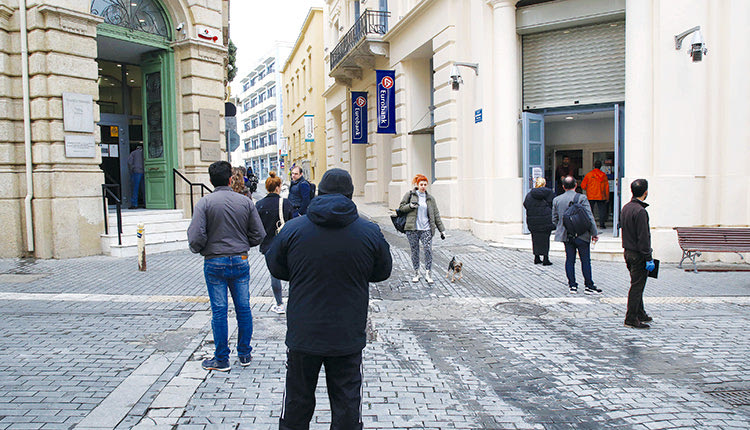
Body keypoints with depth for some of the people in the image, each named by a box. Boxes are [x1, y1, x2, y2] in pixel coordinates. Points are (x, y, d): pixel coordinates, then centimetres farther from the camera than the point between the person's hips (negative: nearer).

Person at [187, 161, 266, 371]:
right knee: (243, 308, 12)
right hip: (241, 262, 2)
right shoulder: (245, 201, -1)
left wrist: (198, 249, 6)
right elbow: (259, 234, -1)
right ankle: (245, 354, 22)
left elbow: (196, 237, -16)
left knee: (219, 311, 5)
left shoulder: (205, 203, -9)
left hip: (215, 263, -2)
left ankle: (222, 359, 13)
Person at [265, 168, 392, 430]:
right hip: (348, 338, 0)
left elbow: (275, 268, 6)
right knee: (347, 404, 13)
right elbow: (383, 272, 6)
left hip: (303, 336, 1)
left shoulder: (293, 229, -7)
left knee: (297, 401, 17)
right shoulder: (370, 232, -7)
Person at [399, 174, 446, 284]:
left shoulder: (430, 198, 11)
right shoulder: (410, 194, 4)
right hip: (412, 229, -1)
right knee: (414, 251, 6)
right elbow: (401, 207, 6)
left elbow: (436, 215, 12)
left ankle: (428, 273, 1)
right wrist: (410, 206, -15)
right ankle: (416, 273, 19)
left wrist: (442, 230, 9)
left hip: (426, 229, 1)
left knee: (428, 250, -9)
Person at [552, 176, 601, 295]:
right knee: (585, 260, 5)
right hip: (581, 235, -3)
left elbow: (554, 219, 8)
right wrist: (594, 233, -3)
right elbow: (589, 217, -11)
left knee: (570, 260, 10)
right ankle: (588, 286, 11)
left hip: (566, 236, 4)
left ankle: (572, 286, 12)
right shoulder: (582, 198, -11)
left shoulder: (556, 200, 1)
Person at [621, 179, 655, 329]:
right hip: (638, 254, -9)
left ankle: (640, 314, 30)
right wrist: (648, 258, -17)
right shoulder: (640, 211, -19)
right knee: (637, 287, -2)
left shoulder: (626, 208, 9)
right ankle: (631, 319, 3)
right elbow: (643, 237, -21)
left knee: (637, 285, 19)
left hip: (628, 252, 9)